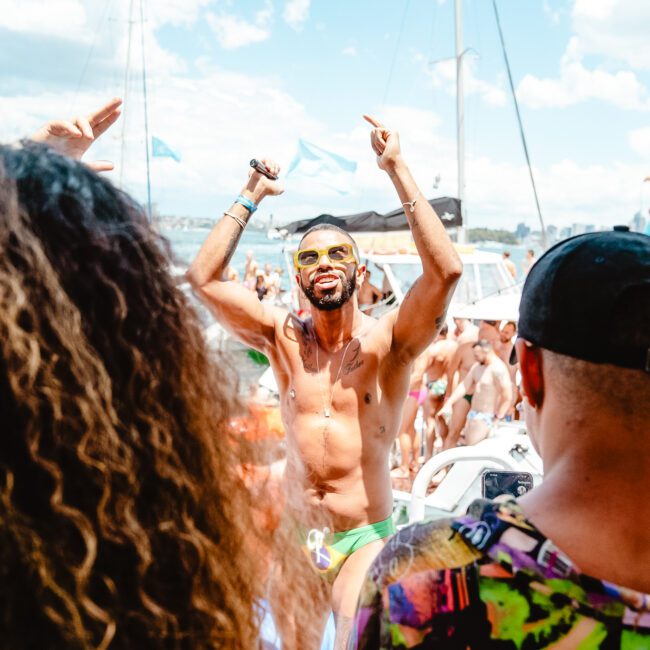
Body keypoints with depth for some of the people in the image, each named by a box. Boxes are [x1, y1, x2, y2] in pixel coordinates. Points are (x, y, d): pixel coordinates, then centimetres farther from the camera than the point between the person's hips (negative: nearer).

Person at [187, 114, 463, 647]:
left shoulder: (387, 341, -8)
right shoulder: (283, 337, 0)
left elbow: (447, 269, -24)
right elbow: (203, 278, -7)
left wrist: (398, 168, -22)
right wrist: (252, 196, -7)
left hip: (365, 538, -2)